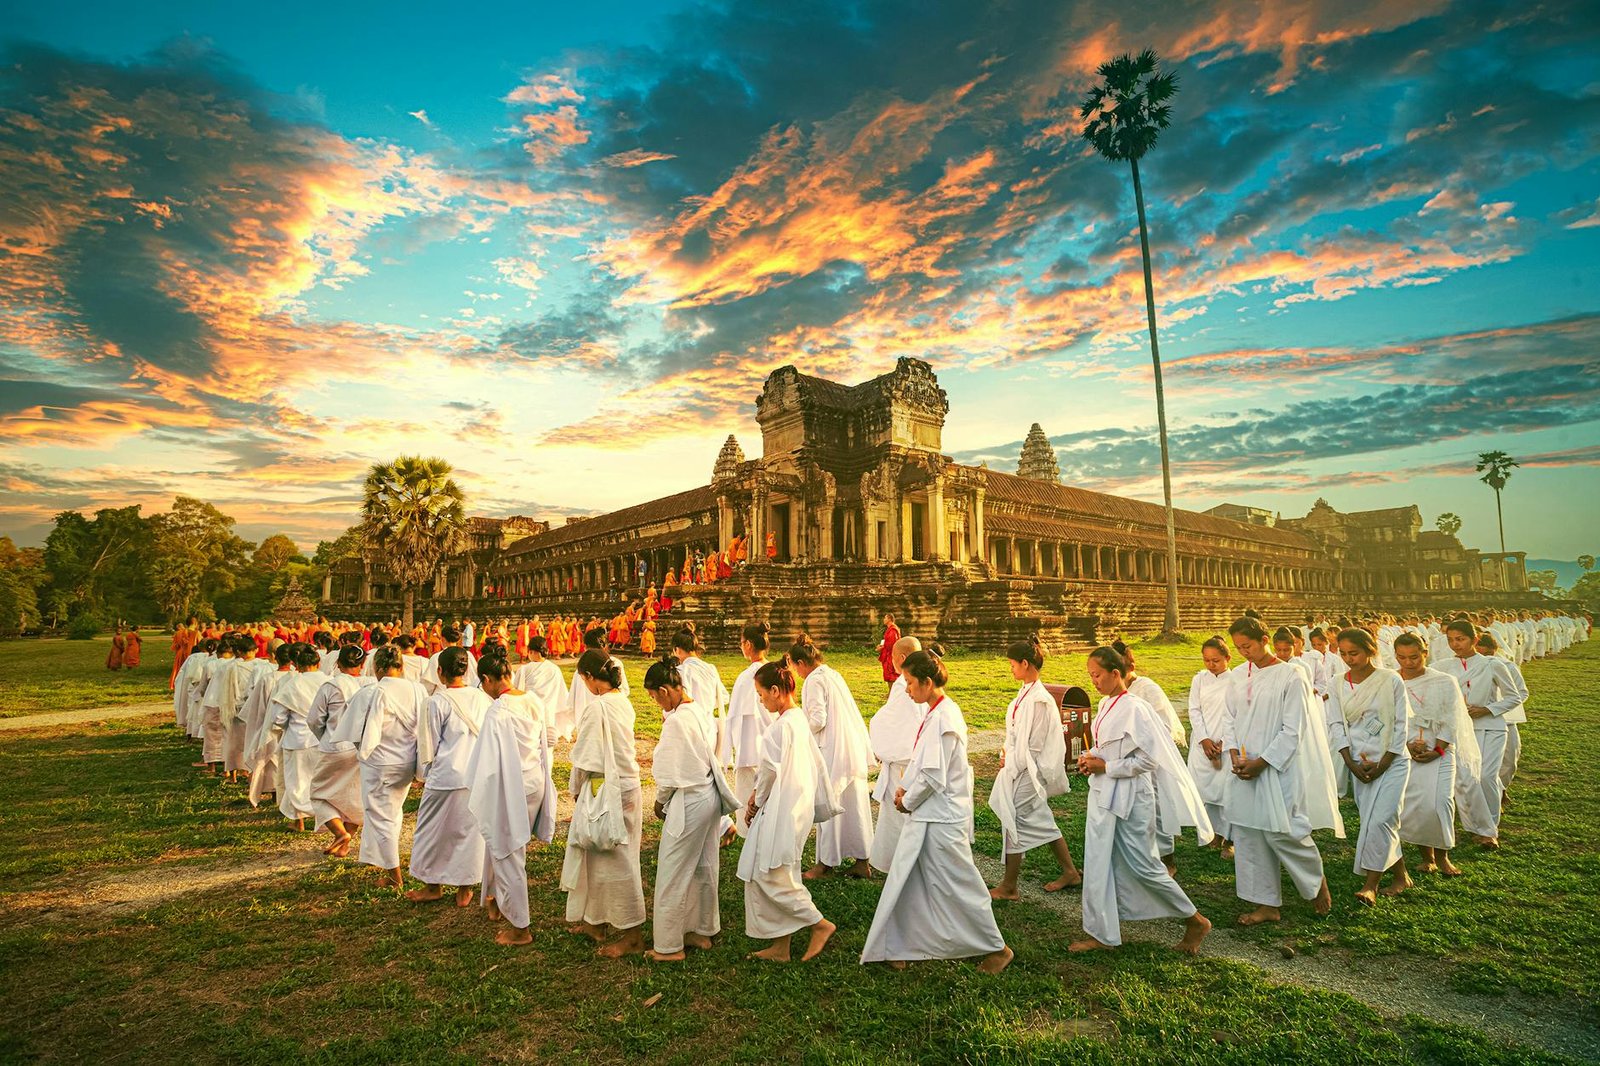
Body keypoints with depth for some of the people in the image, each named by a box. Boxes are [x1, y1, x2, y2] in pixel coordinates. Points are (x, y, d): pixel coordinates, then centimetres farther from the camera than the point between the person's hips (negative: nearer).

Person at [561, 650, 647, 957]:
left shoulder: (596, 706, -20)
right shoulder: (623, 702, 4)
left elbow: (586, 756, -13)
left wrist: (576, 790, 1)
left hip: (607, 790, -8)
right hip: (628, 785, 8)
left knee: (615, 860, 3)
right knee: (599, 855, 20)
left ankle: (633, 934, 13)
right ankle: (596, 921, 34)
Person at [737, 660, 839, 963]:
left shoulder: (781, 725, -20)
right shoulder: (800, 720, 8)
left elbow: (771, 770, -15)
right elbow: (817, 764, 15)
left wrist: (756, 801, 1)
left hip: (781, 810, -10)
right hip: (798, 807, 10)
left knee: (769, 875, -1)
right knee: (779, 875, 15)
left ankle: (819, 924, 7)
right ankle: (780, 946, 23)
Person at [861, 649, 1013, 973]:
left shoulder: (944, 718, -23)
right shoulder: (934, 712, 7)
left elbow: (933, 776, -23)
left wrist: (908, 801, -10)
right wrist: (904, 787, 2)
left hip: (942, 818, -10)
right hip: (925, 815, 10)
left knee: (958, 885, 5)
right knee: (905, 882, 15)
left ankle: (997, 948, 23)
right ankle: (895, 948, 27)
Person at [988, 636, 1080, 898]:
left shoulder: (1039, 699, -23)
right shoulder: (1026, 692, 6)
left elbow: (1034, 744, -20)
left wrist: (1012, 763, -11)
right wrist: (1007, 754, 1)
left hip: (1026, 772, -9)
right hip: (1017, 766, 9)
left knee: (1013, 821, 0)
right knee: (1040, 820, 18)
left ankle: (1009, 886, 13)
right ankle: (1070, 872, 32)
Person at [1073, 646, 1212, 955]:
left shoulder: (1134, 709, -19)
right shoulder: (1105, 704, 7)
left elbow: (1149, 758, -21)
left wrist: (1106, 767, -18)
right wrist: (1089, 757, 1)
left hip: (1129, 797, -9)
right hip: (1103, 795, 9)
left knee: (1143, 865, 2)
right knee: (1098, 863, 10)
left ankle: (1195, 921, 24)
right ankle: (1100, 933, 20)